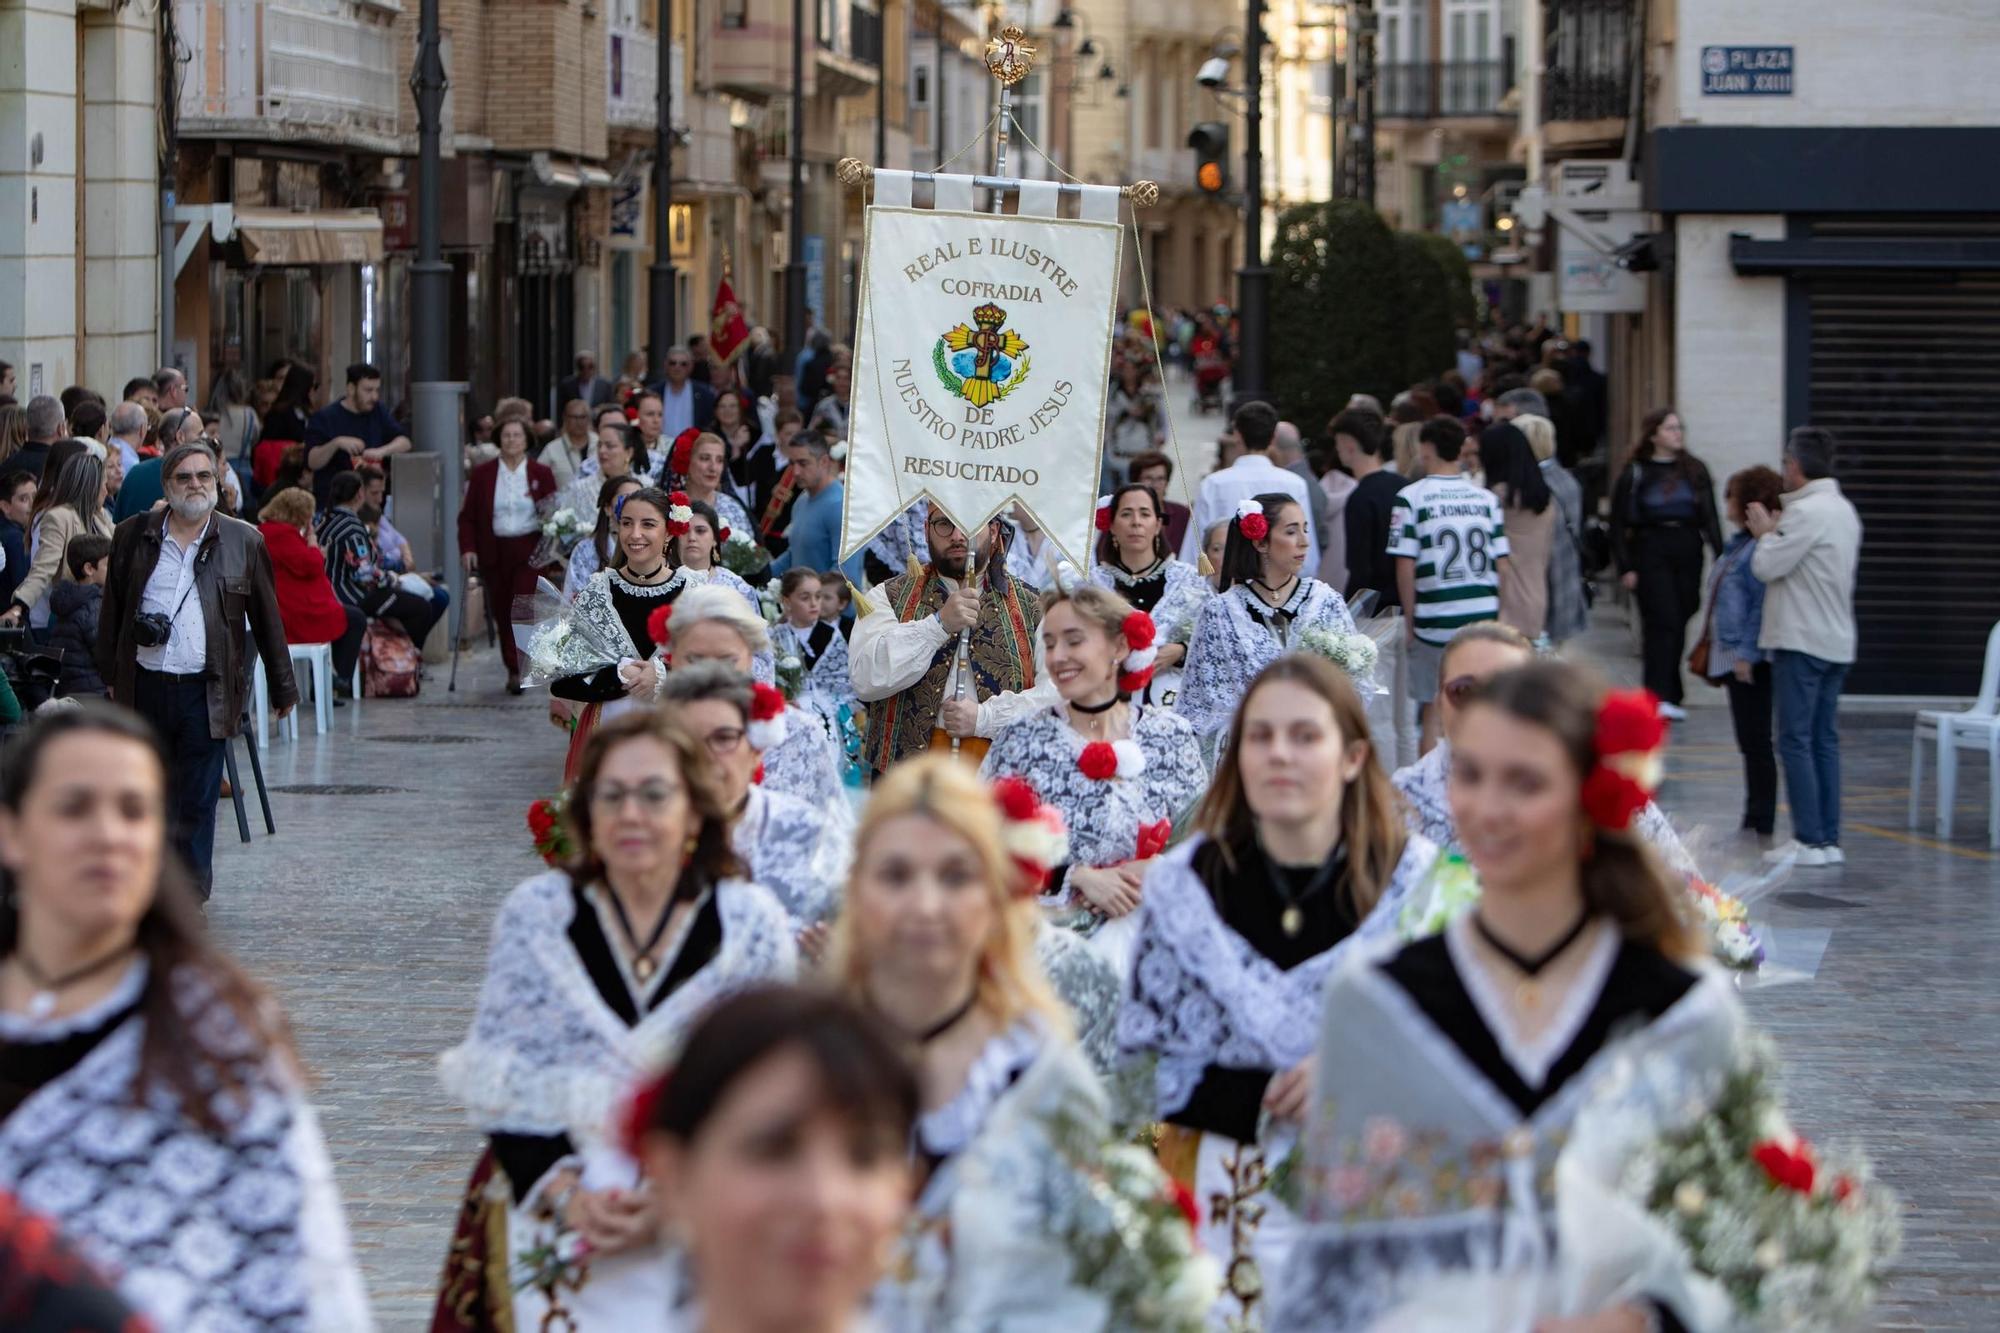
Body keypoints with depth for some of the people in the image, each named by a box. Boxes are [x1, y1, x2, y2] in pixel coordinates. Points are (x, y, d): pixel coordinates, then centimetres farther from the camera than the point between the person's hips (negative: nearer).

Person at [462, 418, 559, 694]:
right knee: (501, 612, 4)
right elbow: (468, 516, 6)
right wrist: (467, 548, -6)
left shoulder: (541, 474, 5)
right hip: (494, 552, 2)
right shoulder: (482, 474, 7)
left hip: (529, 551, -2)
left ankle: (517, 670, -11)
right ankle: (515, 669, 15)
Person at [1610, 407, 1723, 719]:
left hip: (1688, 552, 4)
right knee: (1662, 621, -13)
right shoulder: (1635, 474, 1)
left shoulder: (1694, 471, 10)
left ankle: (1670, 696, 18)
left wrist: (1721, 555, 2)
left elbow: (1709, 518, 11)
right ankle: (1659, 696, -17)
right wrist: (1625, 567, -5)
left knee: (1679, 623, 7)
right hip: (1650, 553, -4)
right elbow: (1618, 524, 2)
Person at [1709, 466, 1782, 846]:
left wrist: (1746, 653, -24)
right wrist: (1714, 650, 23)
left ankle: (1761, 826, -1)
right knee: (1751, 743, 15)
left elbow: (1762, 605, -22)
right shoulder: (1740, 543, 14)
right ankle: (1753, 822, 21)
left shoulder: (1762, 547, -18)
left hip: (1752, 660, -10)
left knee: (1755, 741, -5)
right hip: (1734, 655, 10)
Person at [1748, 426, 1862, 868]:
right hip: (1837, 643, 9)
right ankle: (1830, 839, 10)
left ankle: (1810, 840, -7)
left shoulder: (1807, 512, -16)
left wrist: (1765, 533, 3)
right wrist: (1774, 531, 13)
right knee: (1825, 742, 10)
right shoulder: (1844, 509, 14)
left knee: (1796, 741, -5)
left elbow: (1767, 566, -14)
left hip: (1802, 641, -9)